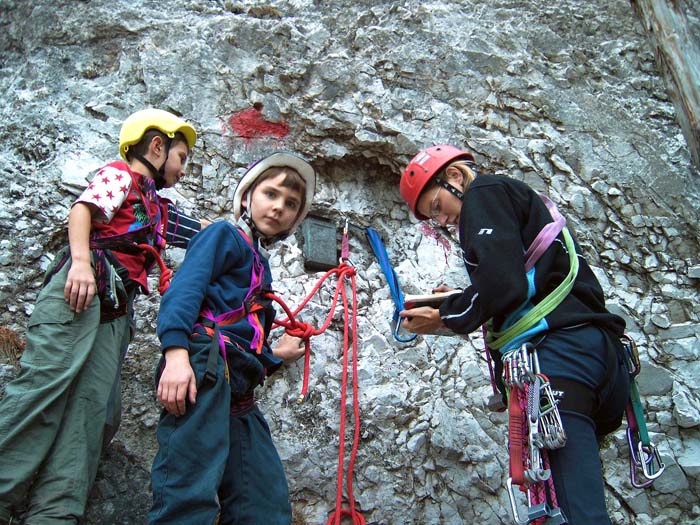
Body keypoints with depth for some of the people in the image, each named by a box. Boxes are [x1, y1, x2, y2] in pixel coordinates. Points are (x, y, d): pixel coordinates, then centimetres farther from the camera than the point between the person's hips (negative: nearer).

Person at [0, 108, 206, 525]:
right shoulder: (119, 174, 12)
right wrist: (80, 259, -23)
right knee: (46, 382, -19)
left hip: (116, 308, 7)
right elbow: (83, 209, -6)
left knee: (91, 404, -7)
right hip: (82, 287, -7)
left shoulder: (159, 208, 33)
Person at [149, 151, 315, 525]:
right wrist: (176, 352, -23)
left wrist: (275, 355, 38)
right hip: (205, 366, -8)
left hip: (238, 390, 8)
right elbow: (184, 288, -9)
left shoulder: (259, 264, 30)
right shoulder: (225, 235, 10)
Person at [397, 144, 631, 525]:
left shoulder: (486, 192, 5)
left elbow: (502, 283, -12)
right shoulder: (523, 202, 33)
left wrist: (445, 317, 2)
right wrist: (458, 308, 21)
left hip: (556, 348, -10)